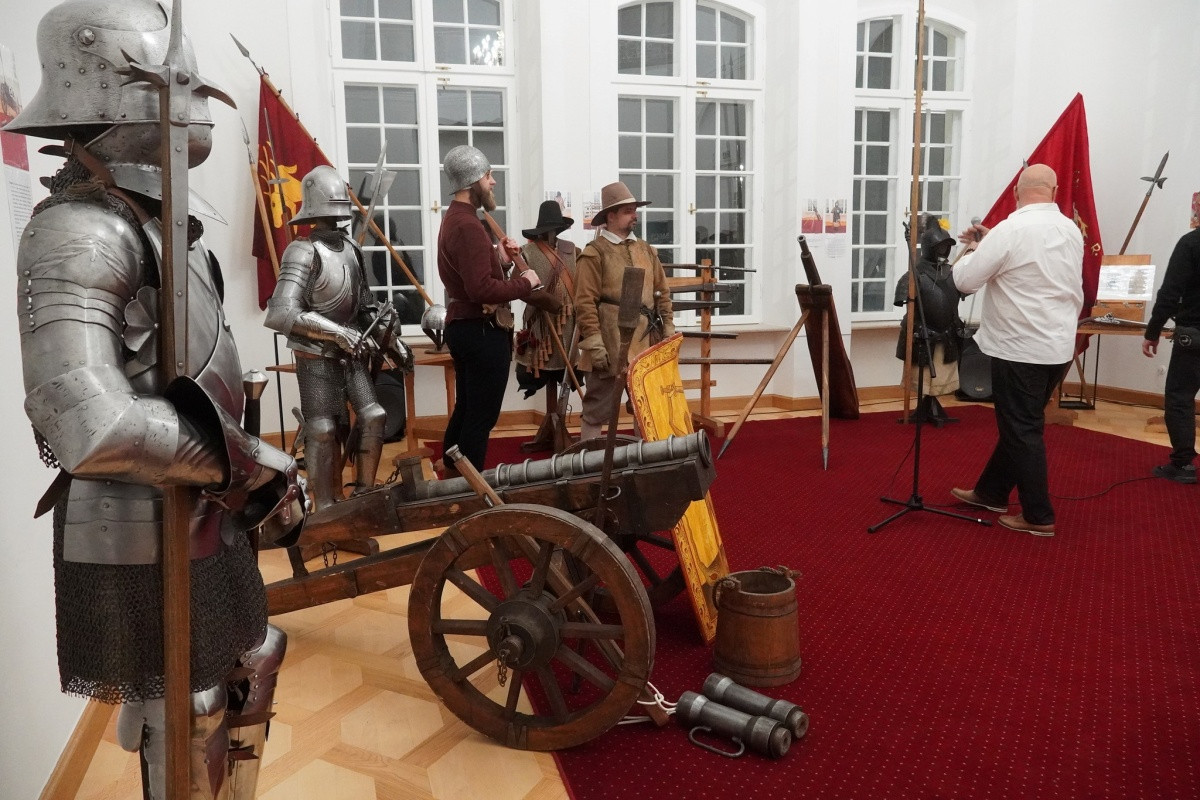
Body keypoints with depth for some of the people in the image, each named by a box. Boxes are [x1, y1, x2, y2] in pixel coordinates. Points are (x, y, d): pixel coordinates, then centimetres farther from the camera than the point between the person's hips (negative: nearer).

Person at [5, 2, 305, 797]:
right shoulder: (82, 231, -20)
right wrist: (242, 464, -21)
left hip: (203, 514, 10)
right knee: (185, 727, 7)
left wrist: (261, 470, 8)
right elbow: (91, 428, -33)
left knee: (251, 667, 25)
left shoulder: (159, 220, 10)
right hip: (142, 534, -9)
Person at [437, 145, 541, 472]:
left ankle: (453, 478, 28)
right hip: (482, 331, -11)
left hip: (465, 327, 11)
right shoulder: (468, 226, -19)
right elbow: (482, 290, -29)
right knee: (482, 415, -4)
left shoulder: (455, 219, 16)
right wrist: (524, 282, -16)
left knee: (466, 409, 18)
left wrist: (502, 262, 5)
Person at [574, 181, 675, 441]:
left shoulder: (646, 250, 14)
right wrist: (594, 343, -16)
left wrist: (668, 329, 11)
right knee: (598, 408, 1)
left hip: (646, 343, 7)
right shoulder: (595, 252, -6)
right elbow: (585, 302, -11)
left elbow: (662, 293, 17)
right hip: (610, 346, -6)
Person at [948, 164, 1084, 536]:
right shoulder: (1072, 231, 6)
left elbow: (964, 280, -12)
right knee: (1019, 422, 18)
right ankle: (990, 492, 32)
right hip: (1059, 345, 8)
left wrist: (974, 250, 6)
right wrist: (989, 246, 16)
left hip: (1021, 348, -8)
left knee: (1022, 429, 2)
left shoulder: (1011, 230, -16)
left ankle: (1039, 516, 9)